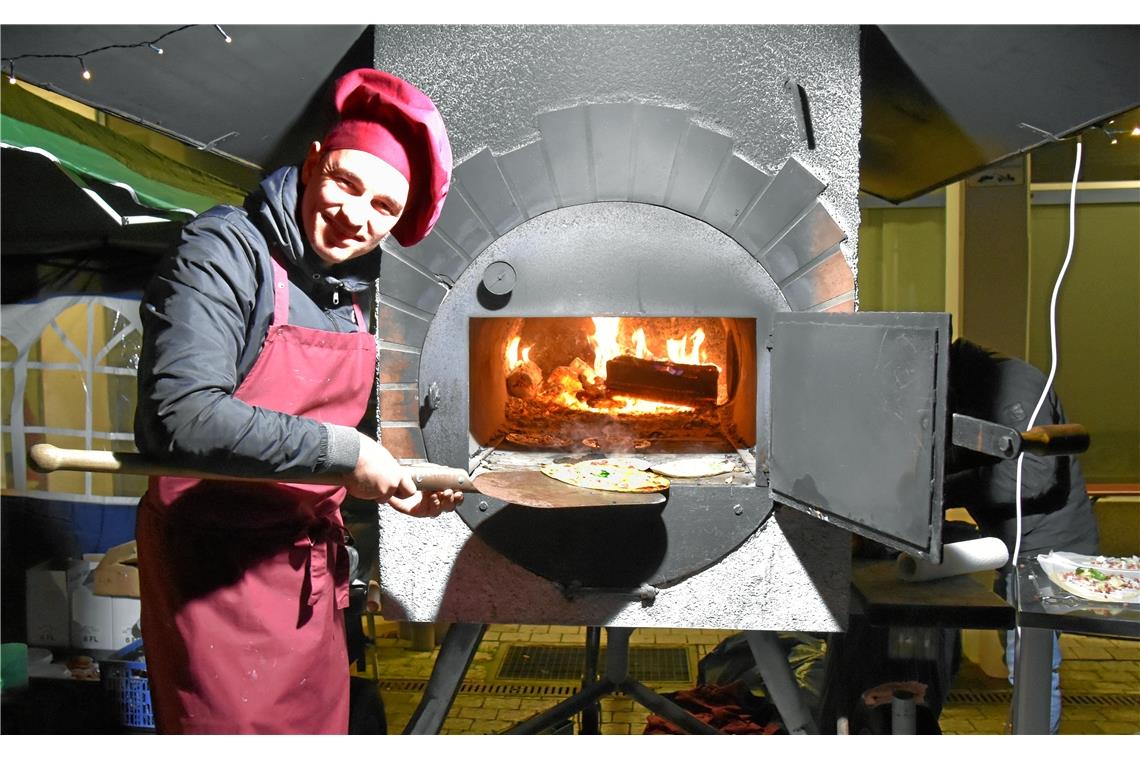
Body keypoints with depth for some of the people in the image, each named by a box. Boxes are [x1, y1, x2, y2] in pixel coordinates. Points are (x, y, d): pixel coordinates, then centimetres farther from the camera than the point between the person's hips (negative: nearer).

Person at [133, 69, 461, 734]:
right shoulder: (225, 251, -15)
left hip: (312, 561, 7)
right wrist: (343, 454, -25)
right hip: (217, 563, -7)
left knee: (318, 720, 17)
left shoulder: (351, 287, 8)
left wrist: (397, 485, 5)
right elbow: (182, 416, -29)